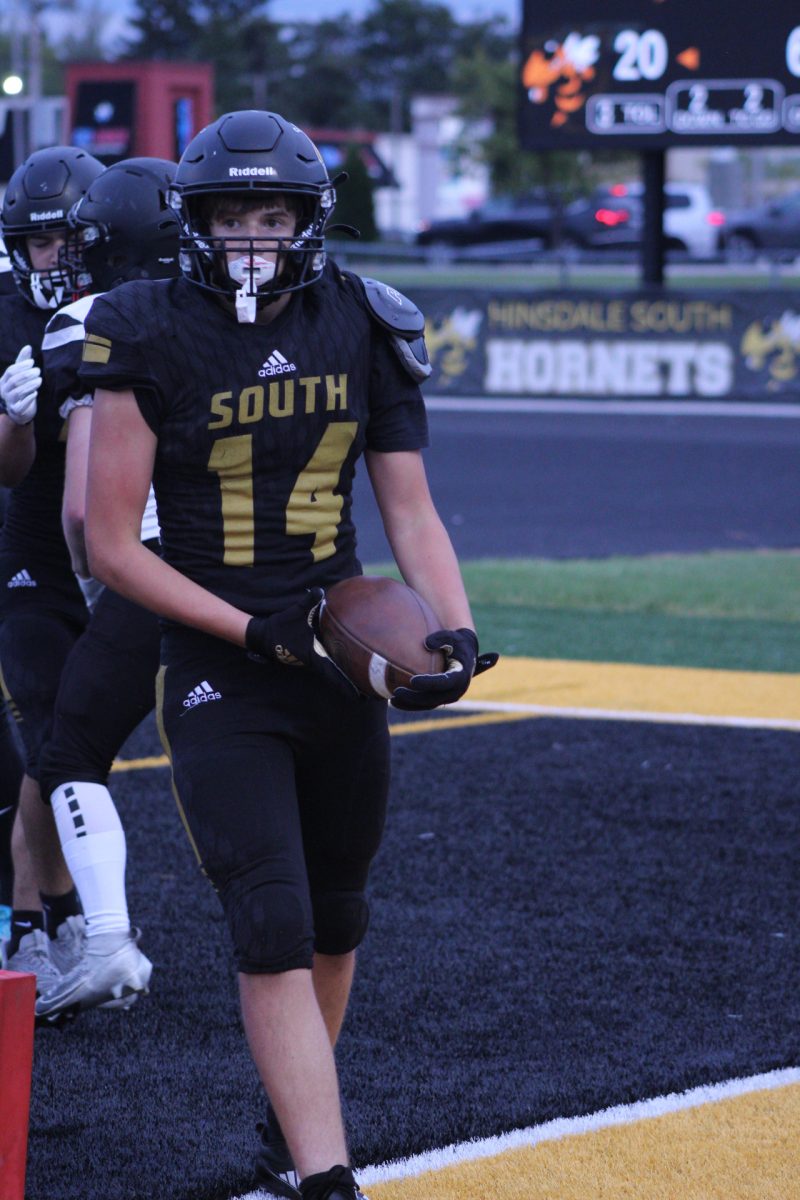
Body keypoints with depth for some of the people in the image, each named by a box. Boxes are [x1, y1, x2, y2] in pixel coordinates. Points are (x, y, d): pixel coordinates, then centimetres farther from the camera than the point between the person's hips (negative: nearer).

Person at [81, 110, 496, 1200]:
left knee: (334, 920, 16)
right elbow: (112, 545, -8)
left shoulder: (363, 331, 2)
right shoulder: (151, 341, -9)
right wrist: (257, 634, -15)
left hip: (344, 668, 4)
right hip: (218, 677, -4)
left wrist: (456, 629, -11)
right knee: (273, 929, -13)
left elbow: (409, 506, 7)